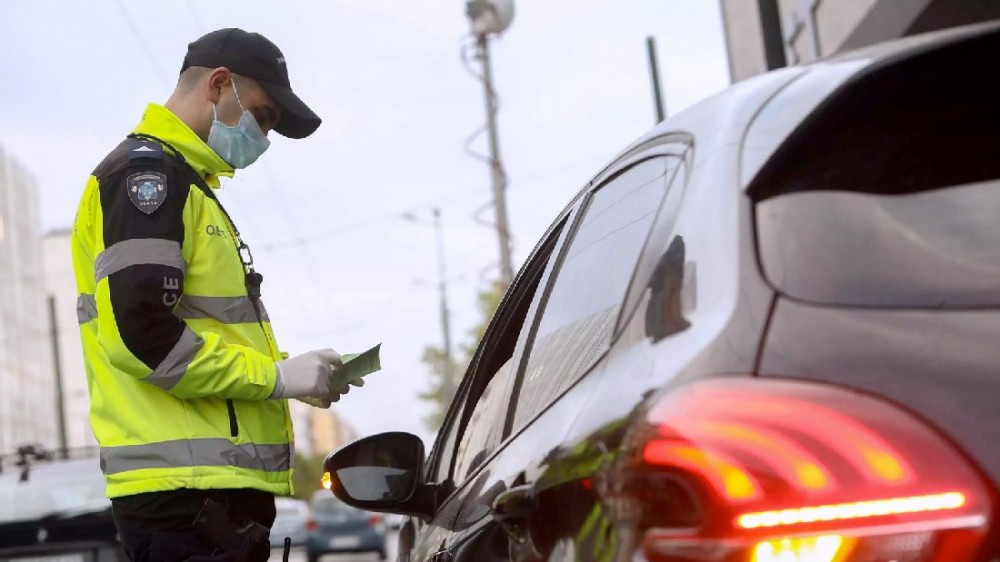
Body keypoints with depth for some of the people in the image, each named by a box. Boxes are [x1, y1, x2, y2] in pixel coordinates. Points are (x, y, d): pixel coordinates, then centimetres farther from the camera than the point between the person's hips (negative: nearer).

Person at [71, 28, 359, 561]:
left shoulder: (186, 183, 25)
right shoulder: (147, 172, -7)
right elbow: (139, 332, -19)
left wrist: (299, 376, 10)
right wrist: (275, 375, -13)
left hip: (216, 487, 10)